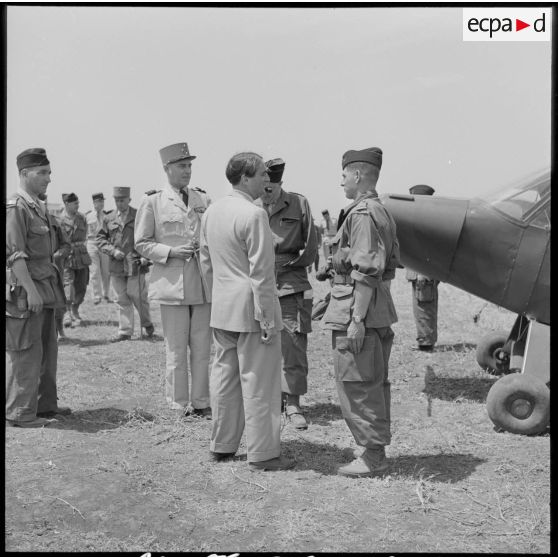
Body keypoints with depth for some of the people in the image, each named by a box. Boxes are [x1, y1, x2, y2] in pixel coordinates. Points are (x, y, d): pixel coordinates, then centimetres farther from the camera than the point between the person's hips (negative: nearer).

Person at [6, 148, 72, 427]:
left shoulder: (39, 207, 16)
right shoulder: (15, 207, -13)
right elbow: (14, 253, -19)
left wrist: (53, 283, 19)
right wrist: (29, 289, -23)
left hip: (43, 289, 10)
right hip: (24, 291, -10)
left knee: (47, 350, 15)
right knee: (25, 353, -4)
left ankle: (45, 404, 25)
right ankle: (20, 413, 5)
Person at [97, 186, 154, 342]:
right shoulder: (108, 219, 9)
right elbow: (100, 238, 13)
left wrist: (146, 257, -8)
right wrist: (112, 251, -3)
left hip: (135, 264, -3)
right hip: (116, 265, 3)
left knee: (137, 296, -3)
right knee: (122, 300, 6)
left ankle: (147, 324, 21)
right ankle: (125, 332, 14)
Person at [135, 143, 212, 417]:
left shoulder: (204, 199, 12)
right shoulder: (152, 202, 2)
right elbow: (142, 243, 2)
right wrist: (171, 252, -12)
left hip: (203, 283, 4)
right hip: (172, 282, -4)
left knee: (202, 348, 8)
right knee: (176, 350, 1)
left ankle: (201, 403, 19)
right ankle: (180, 406, 13)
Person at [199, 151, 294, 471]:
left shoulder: (212, 212, 9)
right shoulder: (254, 215, -18)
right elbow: (261, 272, -19)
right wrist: (267, 318, -16)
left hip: (222, 309, 8)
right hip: (251, 309, -8)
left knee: (225, 375, 16)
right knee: (258, 381, 0)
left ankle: (221, 446, 26)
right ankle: (262, 453, 8)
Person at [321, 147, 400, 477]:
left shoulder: (362, 214, -16)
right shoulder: (382, 212, 16)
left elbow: (367, 270, -23)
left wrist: (357, 319, -22)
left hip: (356, 310, -11)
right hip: (380, 312, 11)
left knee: (357, 386, -3)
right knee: (374, 385, 15)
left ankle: (372, 456, 4)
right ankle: (376, 451, 24)